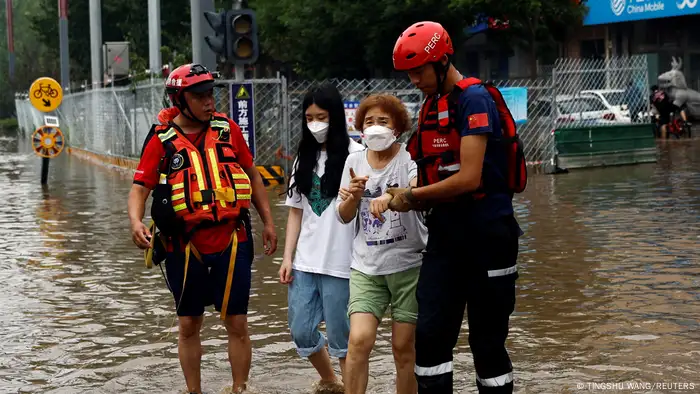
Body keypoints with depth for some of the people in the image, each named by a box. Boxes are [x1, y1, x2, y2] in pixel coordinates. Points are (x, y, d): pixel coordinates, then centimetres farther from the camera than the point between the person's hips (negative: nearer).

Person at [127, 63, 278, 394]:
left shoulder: (228, 129, 3)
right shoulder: (162, 139, -3)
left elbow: (252, 175, 13)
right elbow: (140, 187, -6)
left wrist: (268, 222, 11)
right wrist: (136, 222, -25)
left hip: (231, 244, 1)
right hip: (185, 248, 0)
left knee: (236, 323, 4)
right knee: (188, 325, 12)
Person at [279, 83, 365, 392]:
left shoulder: (355, 154, -4)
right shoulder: (304, 158, 13)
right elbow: (296, 212, 13)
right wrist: (287, 257, 6)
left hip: (340, 261, -5)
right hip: (304, 261, 6)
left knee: (340, 332, 1)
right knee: (301, 332, 9)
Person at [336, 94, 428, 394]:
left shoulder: (410, 158, -6)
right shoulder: (354, 161, 7)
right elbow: (344, 217, 11)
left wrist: (390, 196, -48)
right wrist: (353, 196, -10)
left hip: (408, 265, -3)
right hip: (366, 267, 3)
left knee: (404, 347, 3)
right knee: (359, 340, -11)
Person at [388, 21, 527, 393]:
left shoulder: (474, 99, -13)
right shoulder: (430, 107, 12)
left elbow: (469, 178, -21)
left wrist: (413, 196, -10)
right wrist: (402, 199, -2)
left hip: (486, 234, -7)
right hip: (445, 232, 7)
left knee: (487, 339, 2)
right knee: (430, 334, 2)